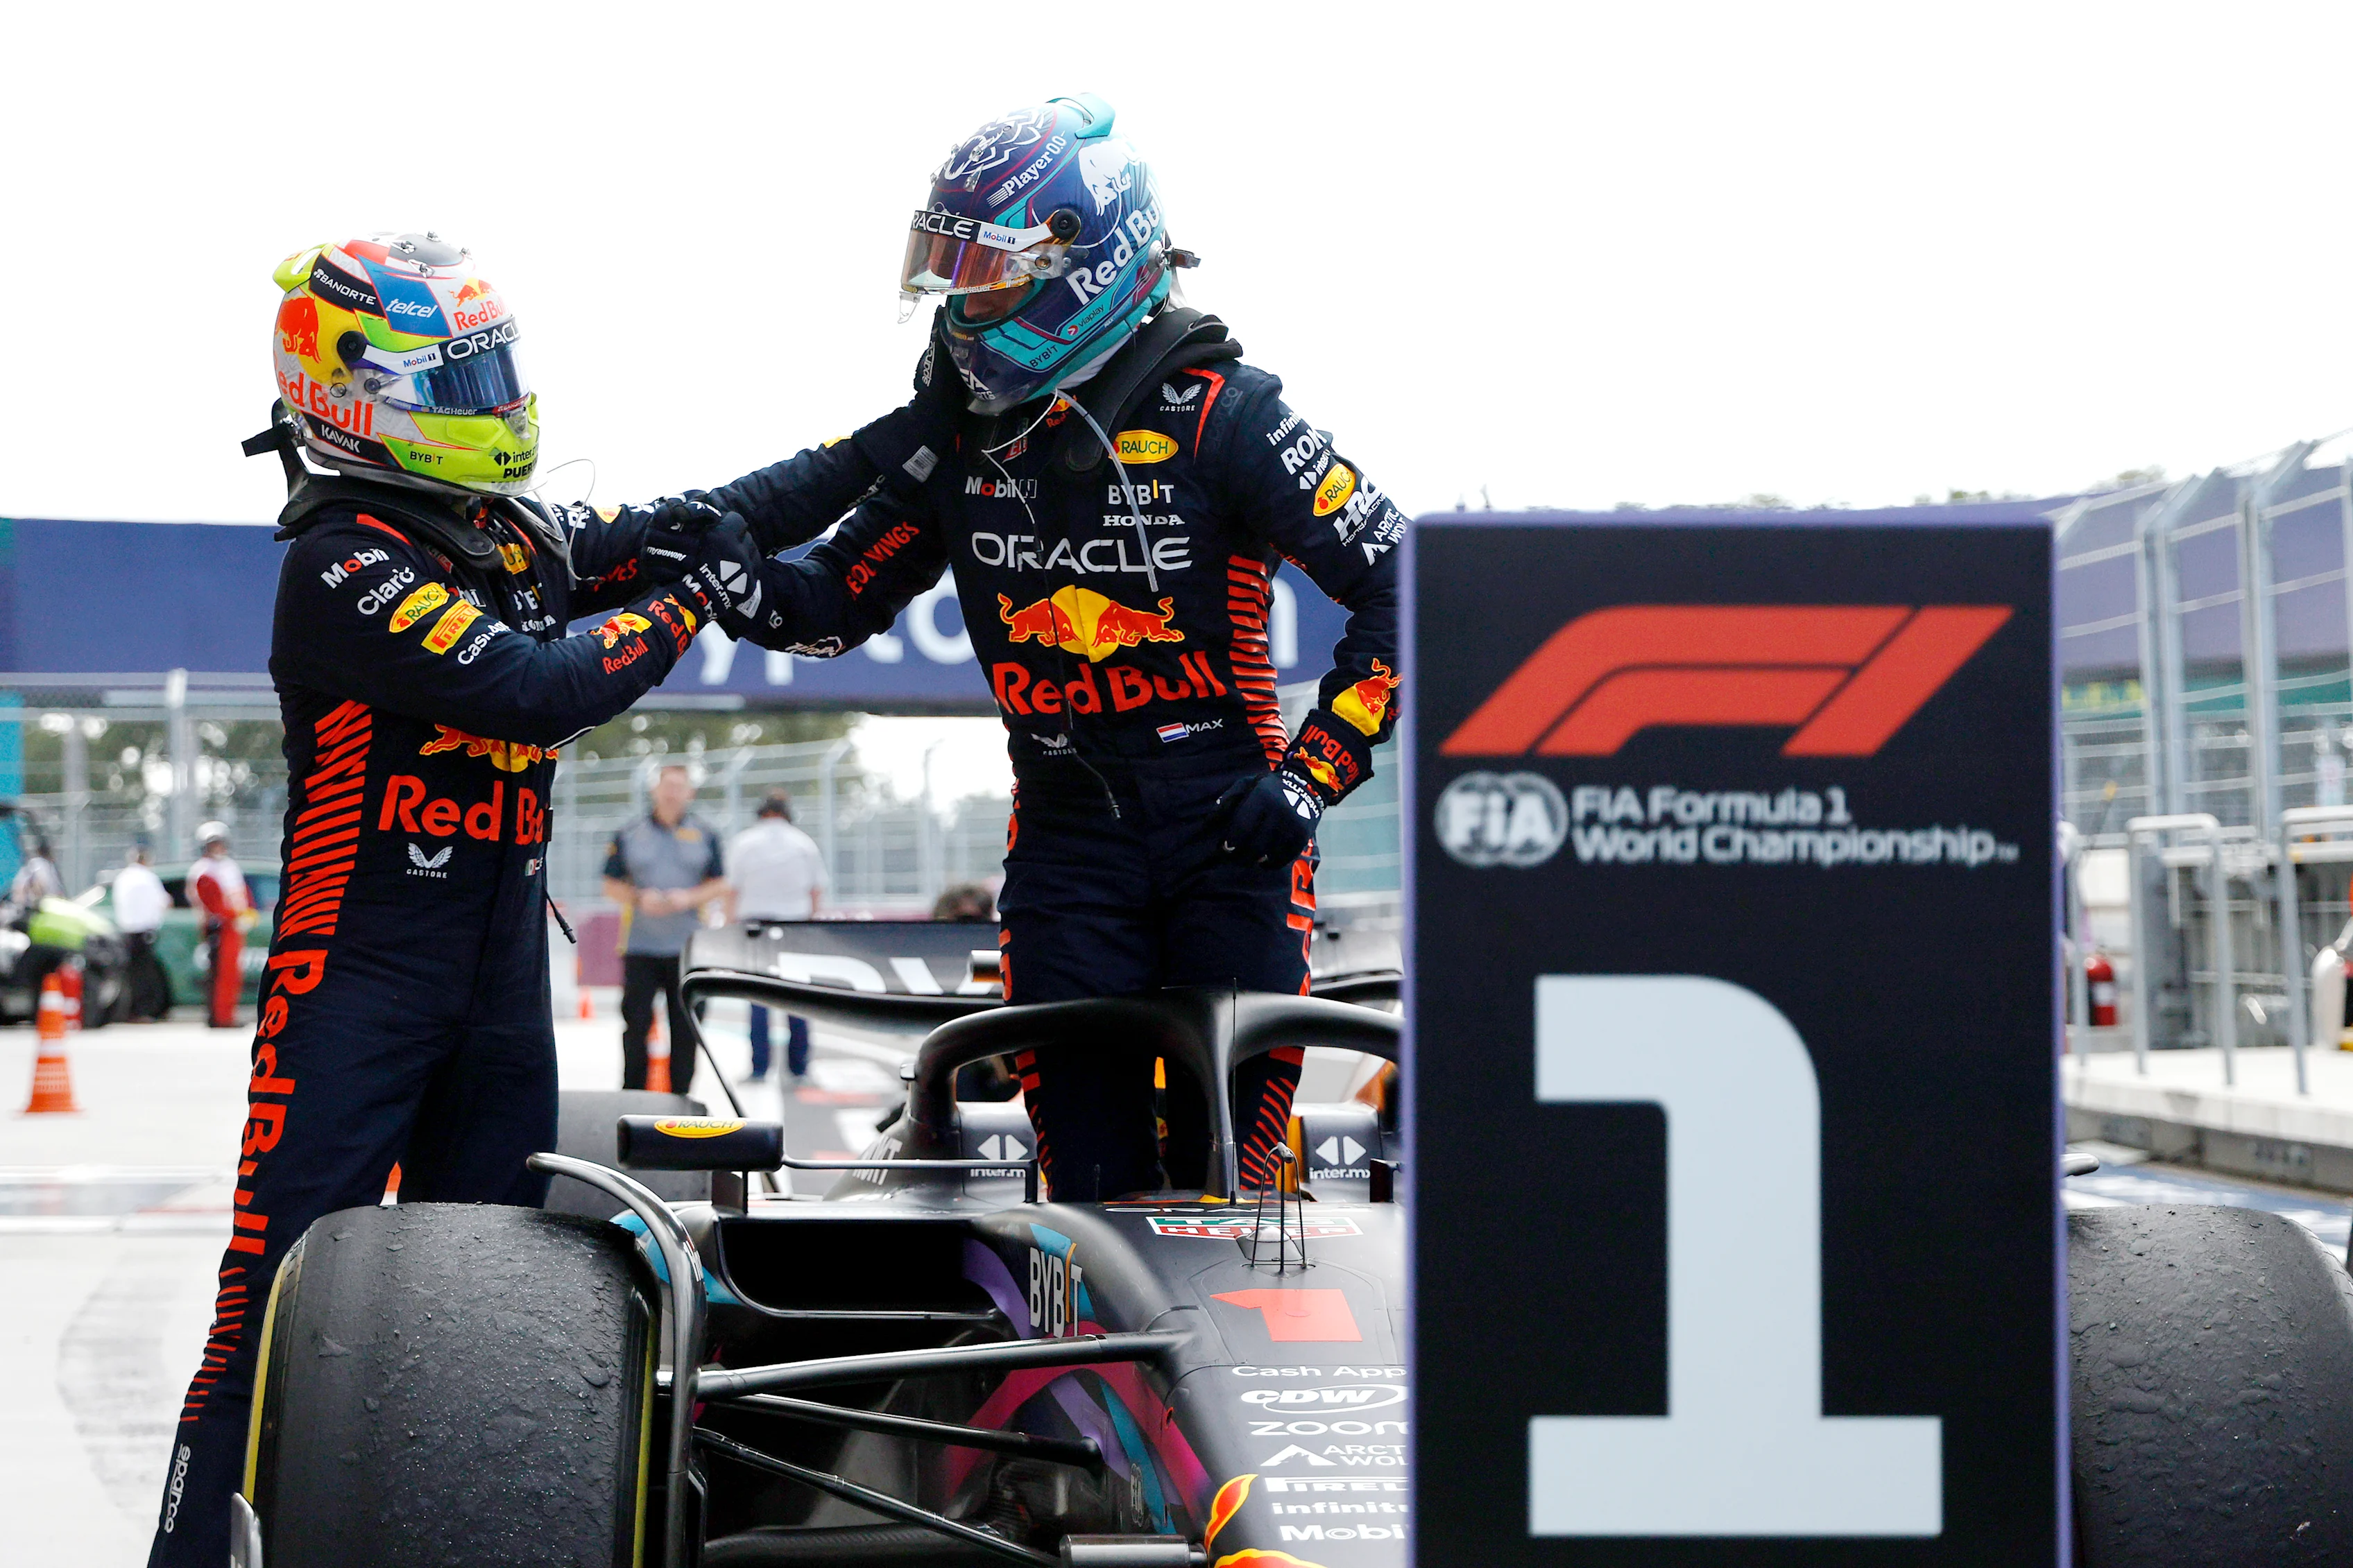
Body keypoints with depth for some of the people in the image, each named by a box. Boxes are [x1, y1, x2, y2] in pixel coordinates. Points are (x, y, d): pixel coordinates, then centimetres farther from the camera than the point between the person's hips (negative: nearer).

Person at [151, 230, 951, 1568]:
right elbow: (528, 690, -23)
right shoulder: (344, 566, -14)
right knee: (282, 1299, -11)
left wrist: (913, 436, 16)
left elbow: (710, 530, 16)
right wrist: (682, 603, -10)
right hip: (360, 968, -8)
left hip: (503, 978, 8)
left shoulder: (511, 539, 10)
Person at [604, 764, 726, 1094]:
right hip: (641, 946, -1)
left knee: (685, 1029, 1)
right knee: (636, 1024, -3)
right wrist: (640, 899, -11)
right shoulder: (629, 836, 7)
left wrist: (689, 898, -9)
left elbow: (720, 885, 9)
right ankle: (633, 1095, 6)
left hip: (688, 948, 1)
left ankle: (679, 1099, 8)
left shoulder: (704, 837, 9)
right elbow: (611, 886, 7)